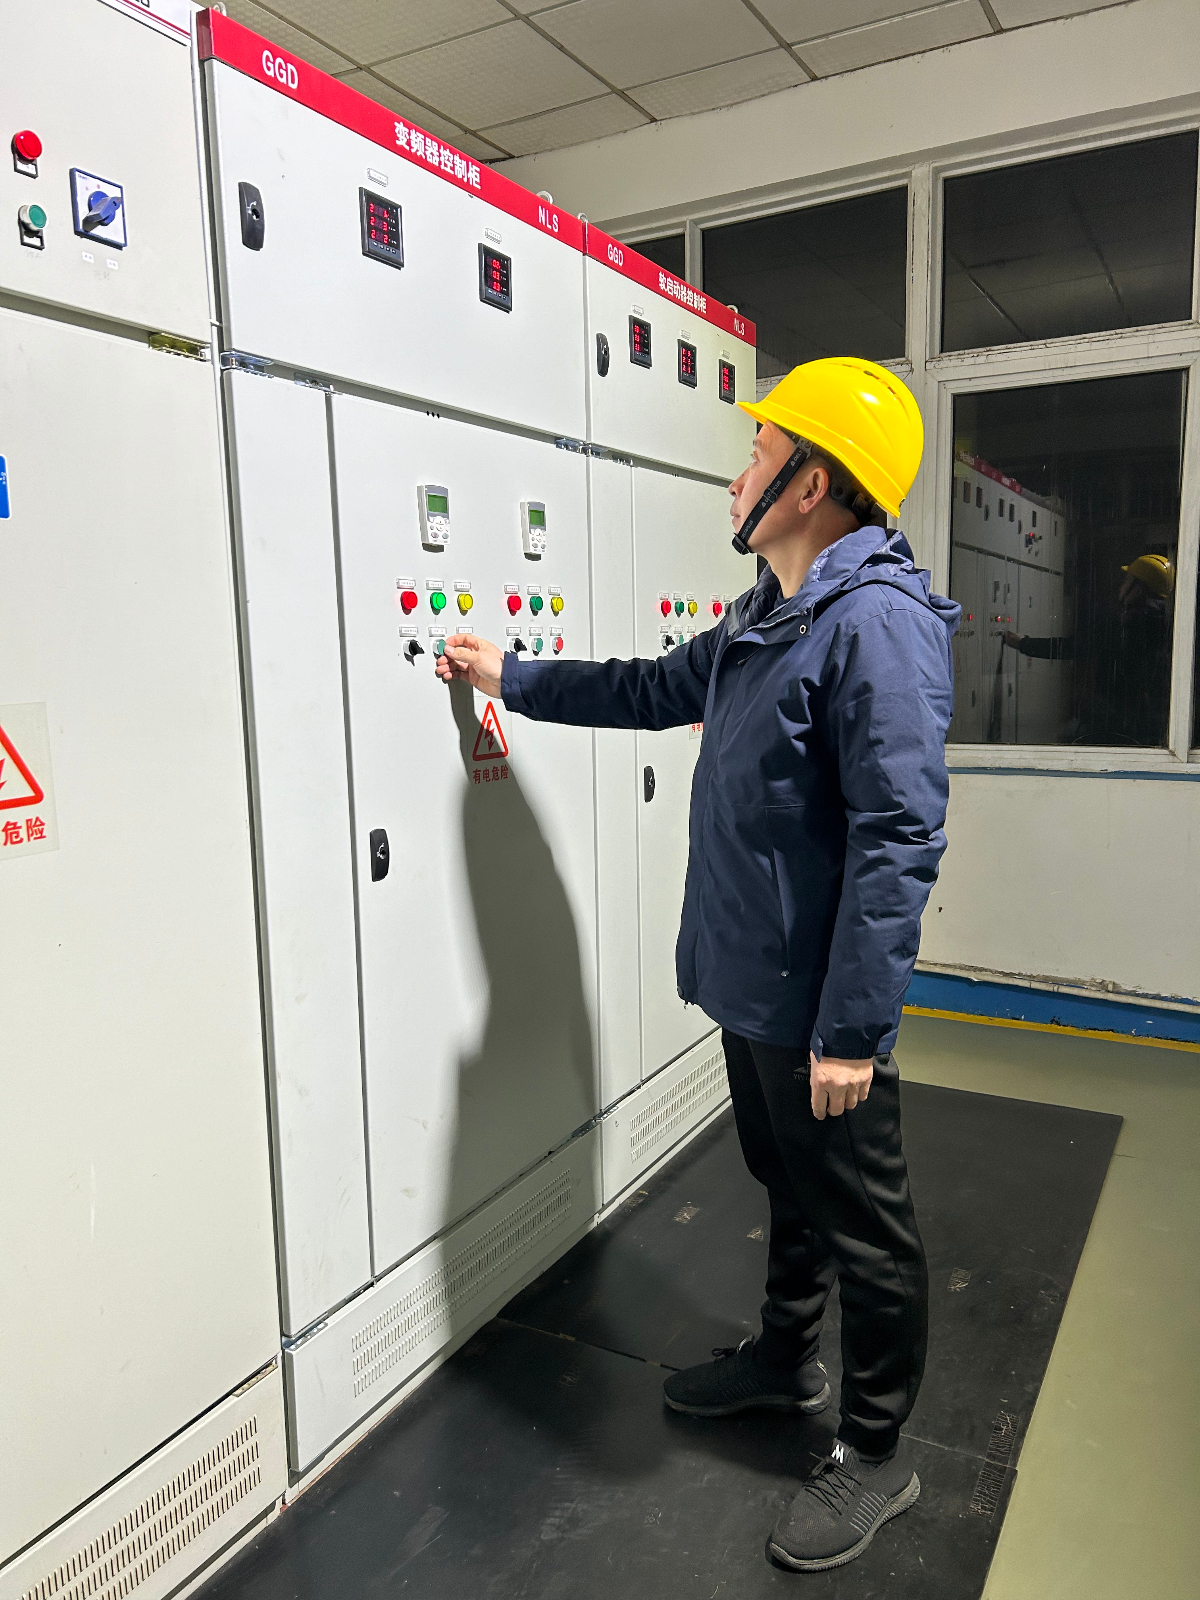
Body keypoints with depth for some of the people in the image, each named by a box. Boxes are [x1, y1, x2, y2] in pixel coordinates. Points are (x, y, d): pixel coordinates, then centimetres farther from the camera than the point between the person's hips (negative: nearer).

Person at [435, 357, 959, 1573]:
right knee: (787, 1183, 26)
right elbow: (657, 690, 23)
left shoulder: (876, 620, -22)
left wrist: (850, 1029, -25)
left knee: (862, 1225, 10)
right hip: (748, 983, 9)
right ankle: (785, 1357, 48)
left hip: (820, 1009, -9)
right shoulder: (764, 617, 9)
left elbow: (899, 837, -26)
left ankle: (875, 1454, 31)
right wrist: (509, 677, 25)